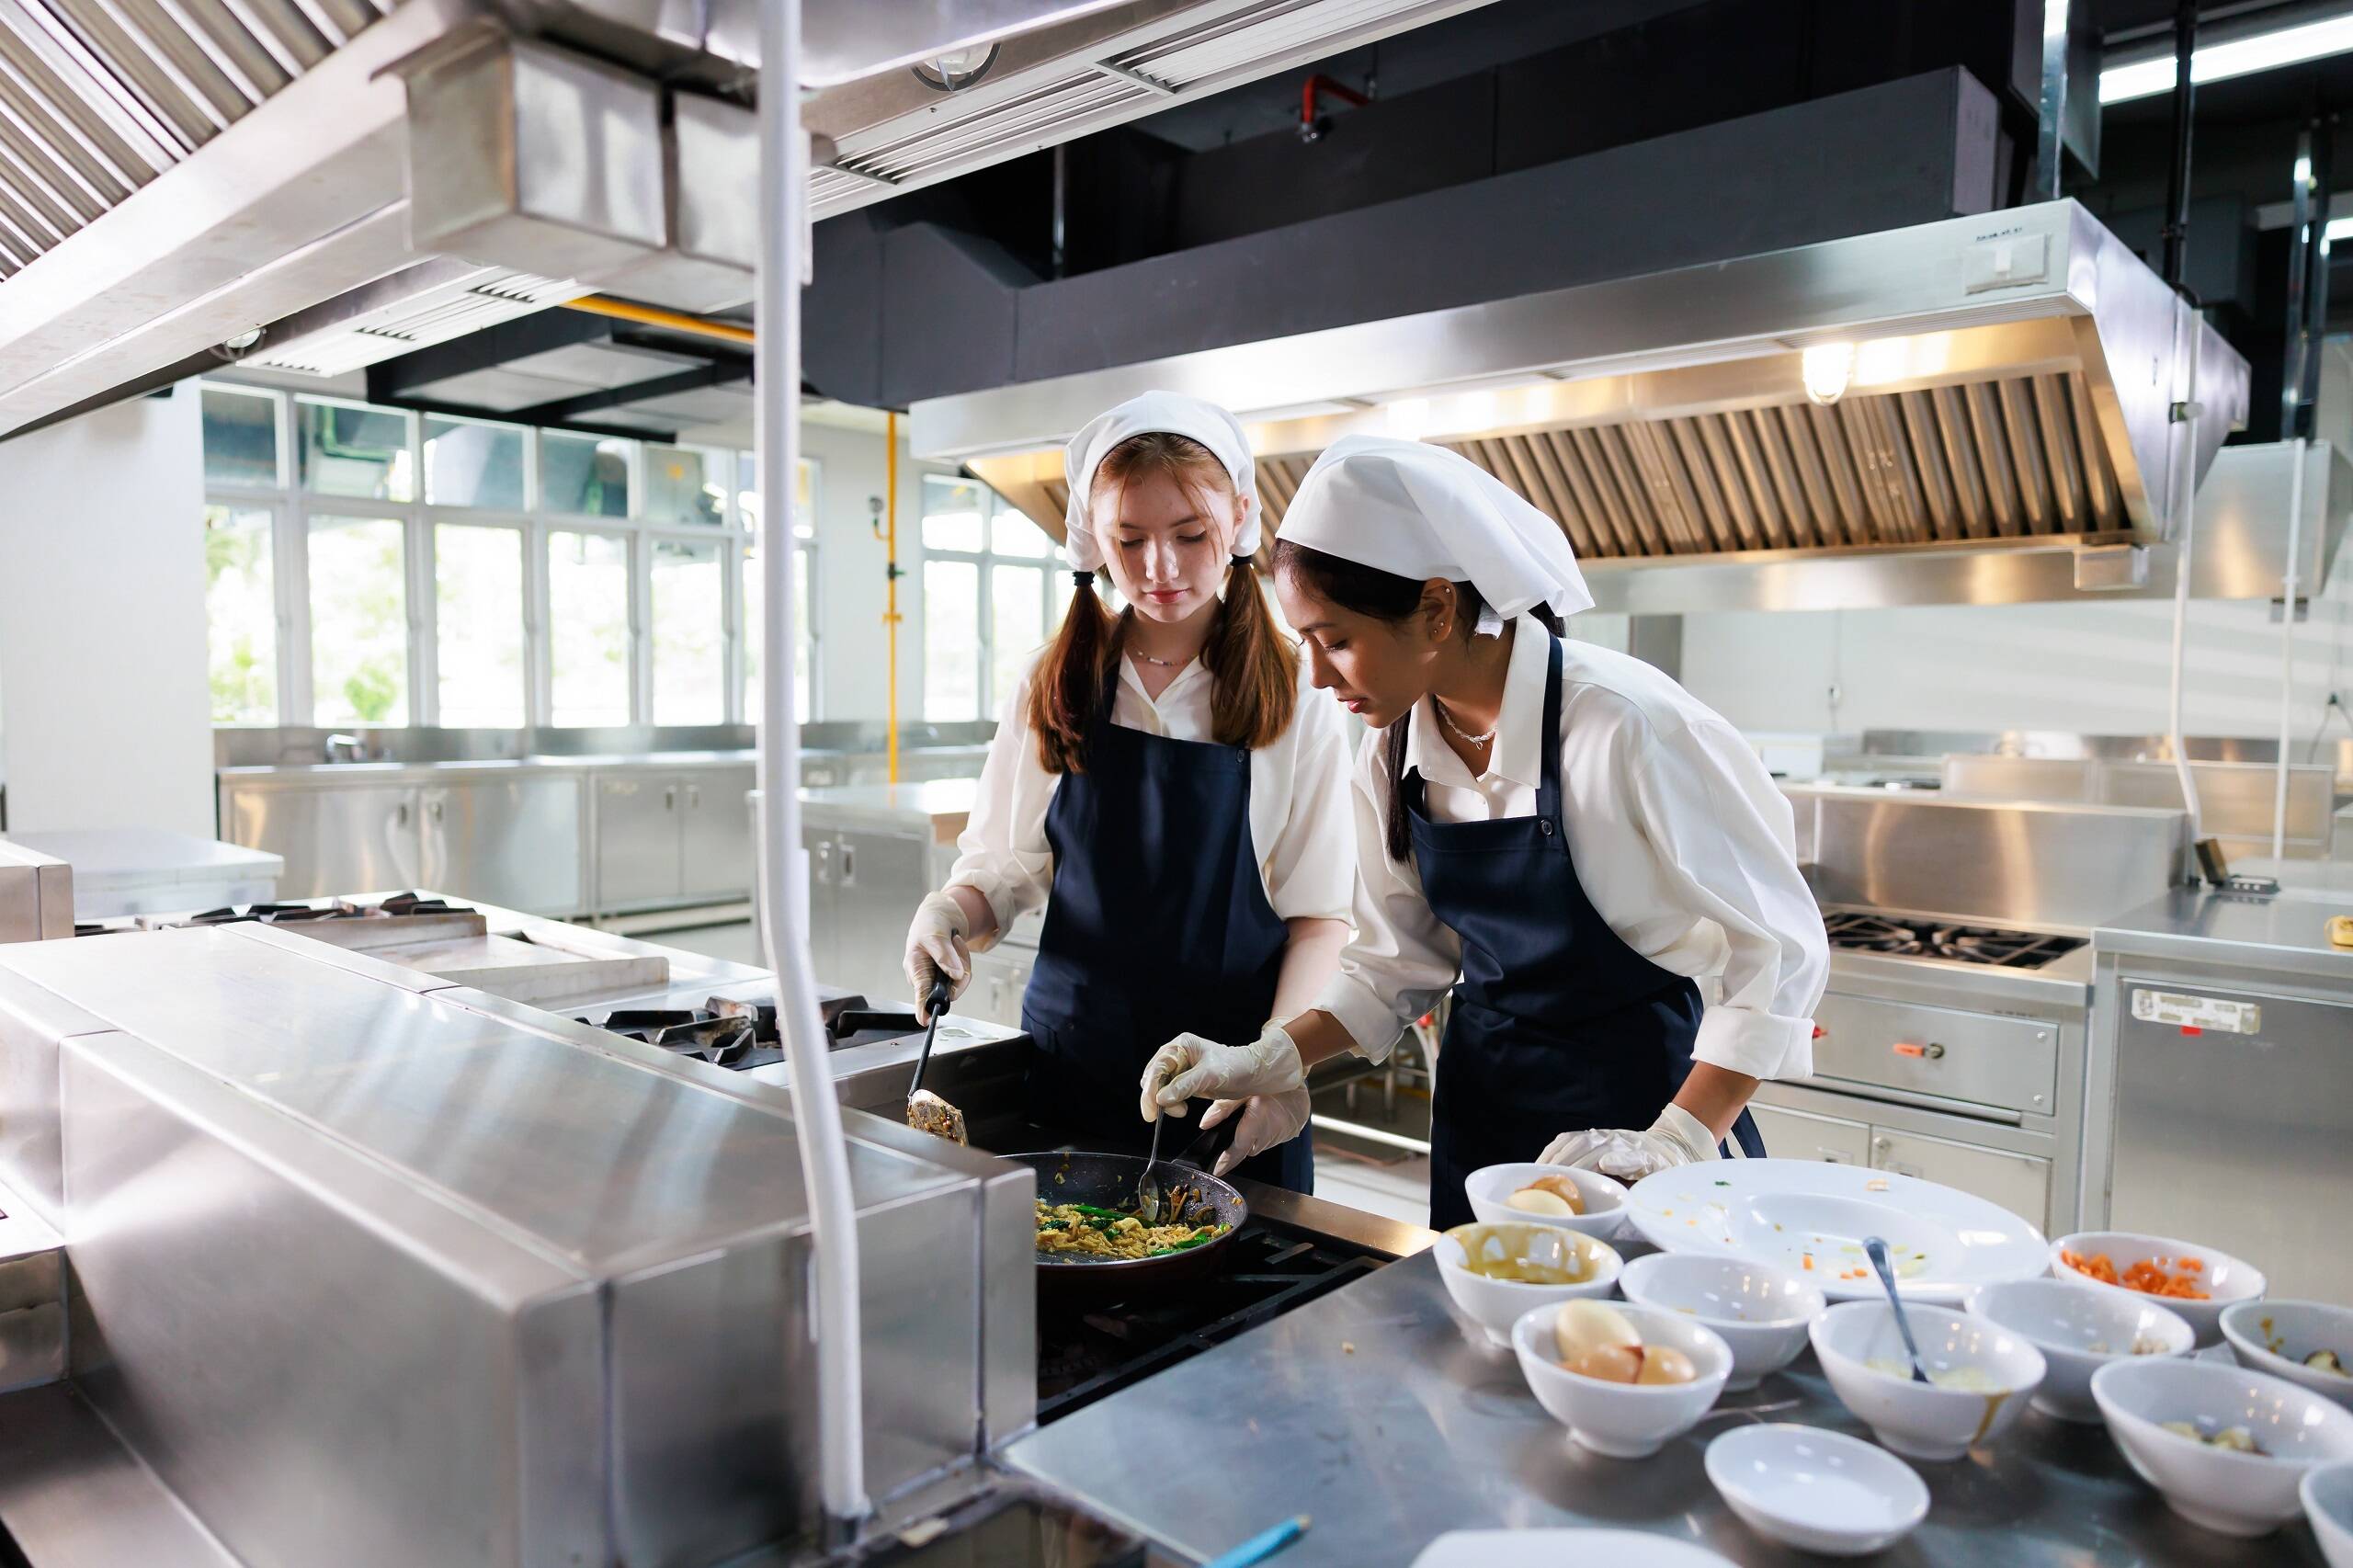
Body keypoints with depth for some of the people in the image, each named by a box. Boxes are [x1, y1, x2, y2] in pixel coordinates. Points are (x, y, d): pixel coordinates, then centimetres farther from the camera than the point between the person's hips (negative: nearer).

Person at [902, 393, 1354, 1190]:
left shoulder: (1296, 701, -5)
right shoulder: (1053, 690, 1)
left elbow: (1319, 914, -7)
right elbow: (1004, 863, 5)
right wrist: (951, 910, -16)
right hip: (1071, 1068, 2)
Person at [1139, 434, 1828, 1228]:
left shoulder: (1628, 727, -24)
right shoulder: (1393, 753, -6)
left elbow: (1778, 951, -17)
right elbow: (1400, 960, 5)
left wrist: (1675, 1145, -23)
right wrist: (1268, 1061, -7)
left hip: (1640, 1097, -5)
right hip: (1481, 1103, 5)